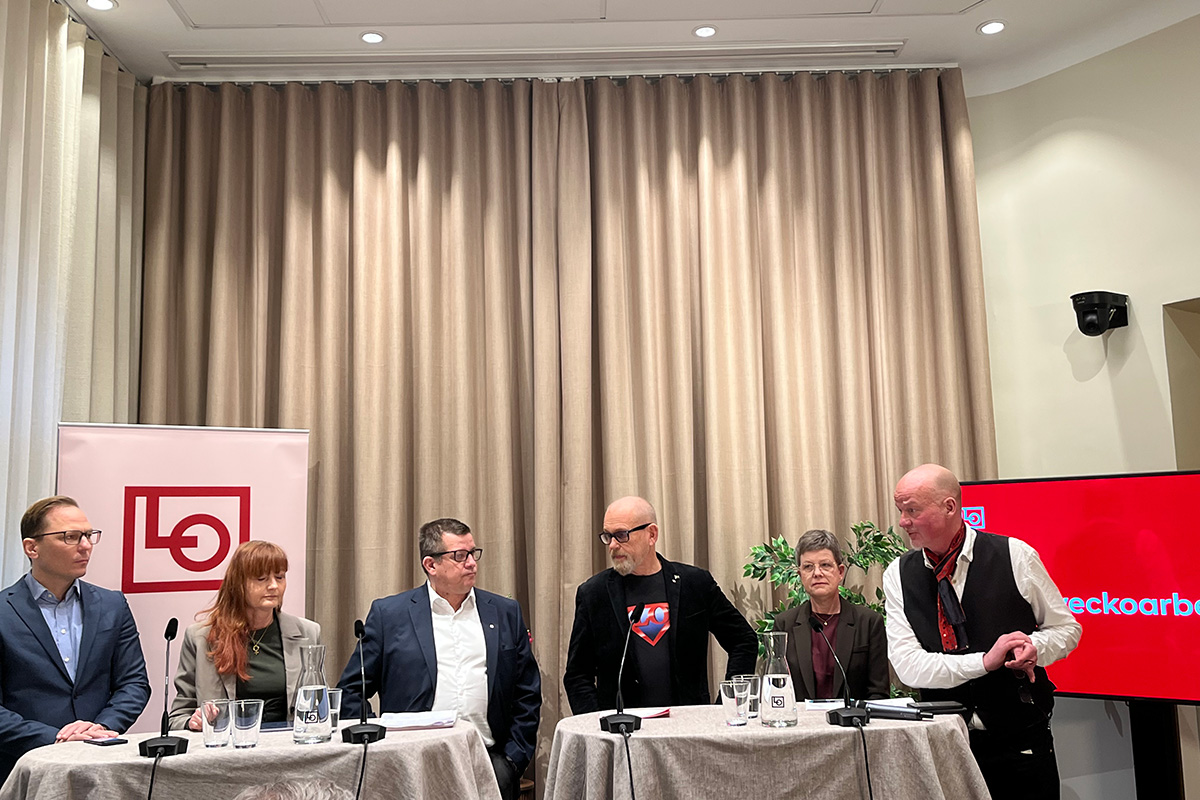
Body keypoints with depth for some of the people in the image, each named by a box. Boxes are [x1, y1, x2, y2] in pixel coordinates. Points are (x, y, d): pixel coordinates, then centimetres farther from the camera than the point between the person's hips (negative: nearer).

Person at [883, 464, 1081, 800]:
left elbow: (1066, 628, 6)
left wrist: (1034, 646, -16)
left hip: (1021, 745, -1)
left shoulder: (1015, 555, -5)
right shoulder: (899, 575, -1)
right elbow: (908, 665, -8)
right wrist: (985, 661, -19)